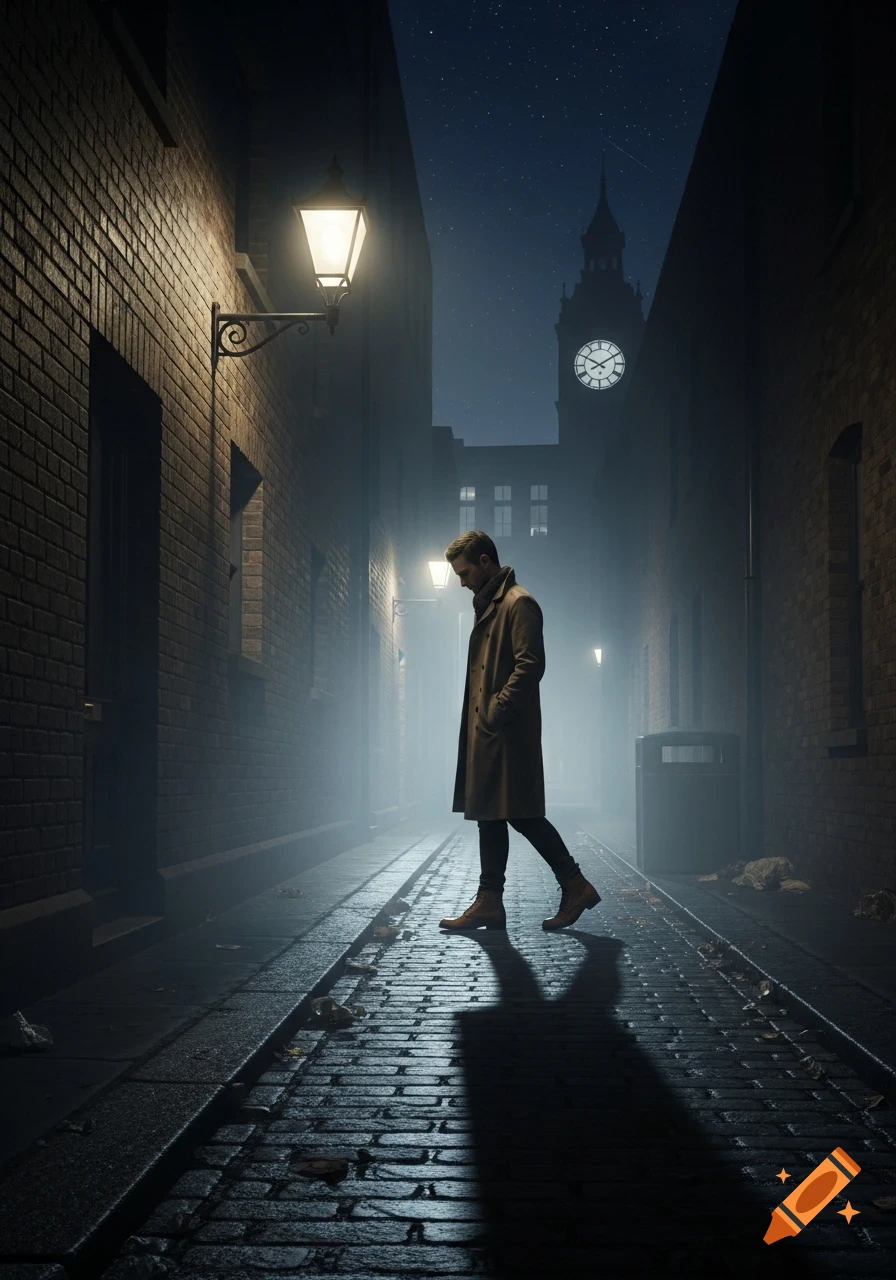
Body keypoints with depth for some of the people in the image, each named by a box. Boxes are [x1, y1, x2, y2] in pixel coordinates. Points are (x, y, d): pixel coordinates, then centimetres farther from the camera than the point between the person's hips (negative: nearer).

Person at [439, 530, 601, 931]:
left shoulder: (519, 603, -10)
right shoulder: (488, 605, 21)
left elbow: (530, 665, -19)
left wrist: (496, 711, -19)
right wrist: (479, 717, 13)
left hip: (507, 732, -10)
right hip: (486, 733, 10)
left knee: (521, 814, -8)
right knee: (489, 815, 8)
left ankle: (575, 886, 2)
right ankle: (489, 902, 11)